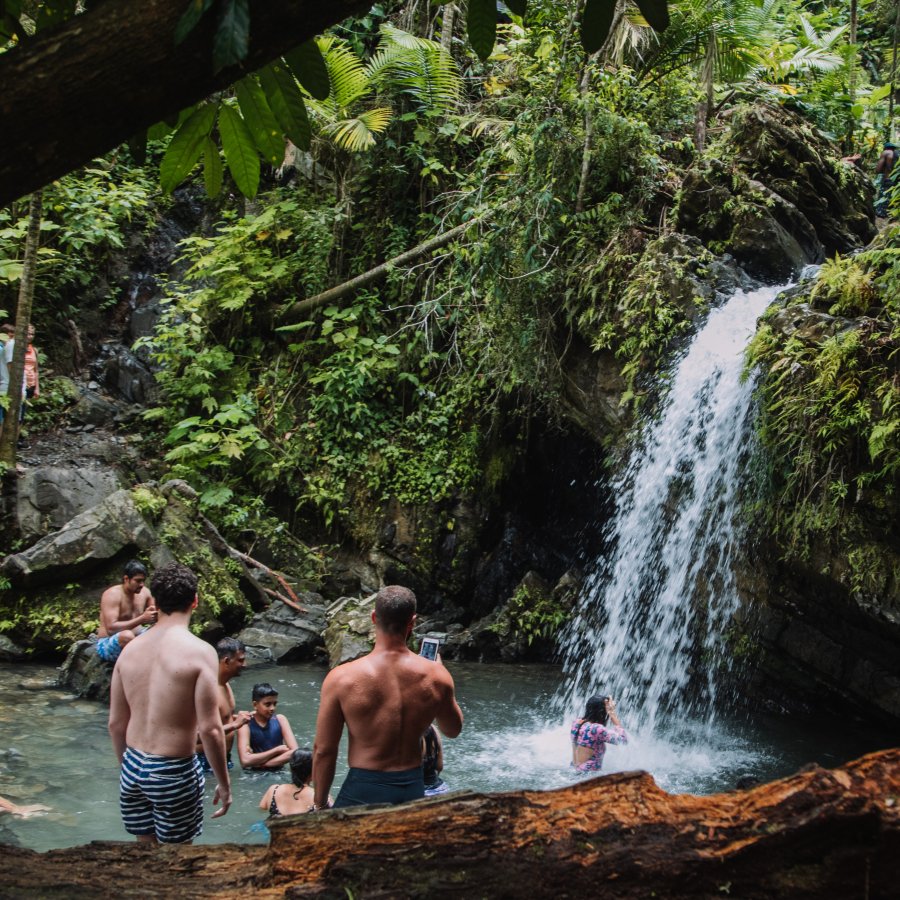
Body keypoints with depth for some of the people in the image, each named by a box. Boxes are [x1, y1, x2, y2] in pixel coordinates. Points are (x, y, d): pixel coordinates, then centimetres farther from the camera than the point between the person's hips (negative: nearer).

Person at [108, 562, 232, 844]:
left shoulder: (131, 649, 1)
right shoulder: (199, 652, -15)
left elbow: (116, 723, 8)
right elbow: (210, 728, -17)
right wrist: (224, 783, -6)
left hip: (133, 766, 5)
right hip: (174, 771, -5)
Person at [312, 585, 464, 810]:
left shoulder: (341, 679, -15)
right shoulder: (435, 675, -7)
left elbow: (323, 751, -8)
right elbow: (453, 729, 12)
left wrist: (320, 804, 6)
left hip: (363, 791, -3)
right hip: (414, 790, 3)